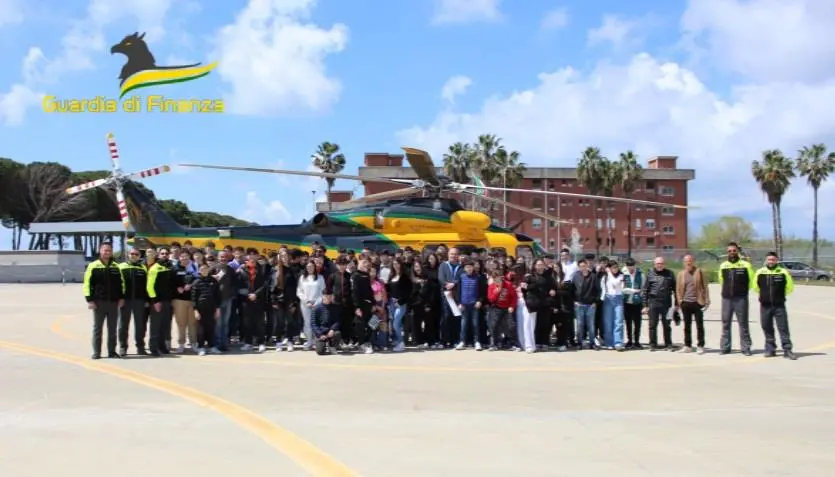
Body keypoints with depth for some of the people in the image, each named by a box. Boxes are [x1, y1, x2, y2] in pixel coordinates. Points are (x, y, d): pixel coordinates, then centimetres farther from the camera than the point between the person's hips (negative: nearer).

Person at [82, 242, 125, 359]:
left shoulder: (116, 267, 10)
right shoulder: (93, 266, -1)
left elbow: (121, 283, 15)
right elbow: (87, 284, -4)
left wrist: (121, 298, 6)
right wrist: (89, 300, -10)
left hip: (113, 302, 3)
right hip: (99, 302, -3)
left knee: (112, 329, 7)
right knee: (97, 328, 2)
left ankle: (112, 351, 14)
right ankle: (96, 353, 6)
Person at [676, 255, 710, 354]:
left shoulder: (699, 272, 1)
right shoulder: (681, 274, 10)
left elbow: (705, 286, 1)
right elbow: (678, 289, 13)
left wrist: (707, 300, -5)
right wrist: (680, 301, 3)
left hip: (697, 302, -3)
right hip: (686, 303, 3)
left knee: (699, 325, -1)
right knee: (687, 326, 9)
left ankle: (700, 346, 4)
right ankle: (688, 346, 16)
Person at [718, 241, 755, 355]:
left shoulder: (745, 265, -3)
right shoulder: (723, 266, 7)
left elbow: (751, 281, 5)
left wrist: (743, 290, 8)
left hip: (741, 298, -3)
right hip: (726, 298, 3)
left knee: (743, 324, 0)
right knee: (725, 324, 7)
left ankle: (746, 347, 5)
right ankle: (725, 347, 12)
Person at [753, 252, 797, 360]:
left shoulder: (783, 272, -3)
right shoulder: (760, 273, 2)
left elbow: (789, 288, 8)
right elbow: (756, 287, 15)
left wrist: (780, 295, 8)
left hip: (779, 305, -2)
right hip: (765, 306, 2)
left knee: (783, 327, -5)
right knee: (767, 328, 7)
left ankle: (787, 350, -3)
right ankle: (770, 349, 15)